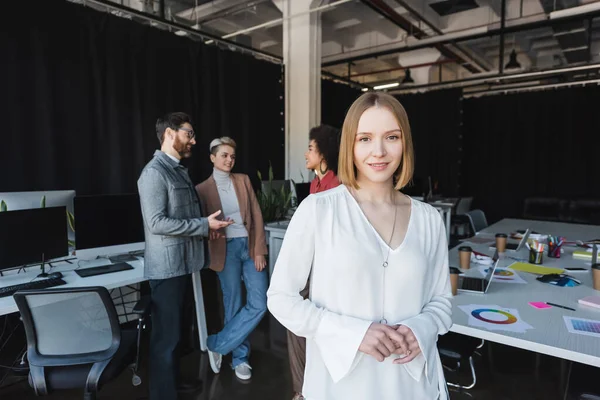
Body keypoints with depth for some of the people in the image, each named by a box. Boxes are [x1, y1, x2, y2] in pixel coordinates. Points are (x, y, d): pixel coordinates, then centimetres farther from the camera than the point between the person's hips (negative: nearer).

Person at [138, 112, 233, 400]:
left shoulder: (178, 169, 14)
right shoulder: (155, 172, -16)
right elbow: (157, 223, -23)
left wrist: (206, 225, 3)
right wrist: (204, 225, -19)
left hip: (181, 263, 10)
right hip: (166, 265, -9)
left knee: (174, 329, 21)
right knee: (166, 333, 2)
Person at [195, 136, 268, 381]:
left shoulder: (243, 180, 7)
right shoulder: (203, 189, 1)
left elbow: (257, 216, 3)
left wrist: (259, 250, -3)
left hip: (250, 246, 3)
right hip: (226, 250, -2)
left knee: (260, 303, -2)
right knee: (234, 305, 5)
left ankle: (216, 344, 14)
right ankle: (240, 358, 25)